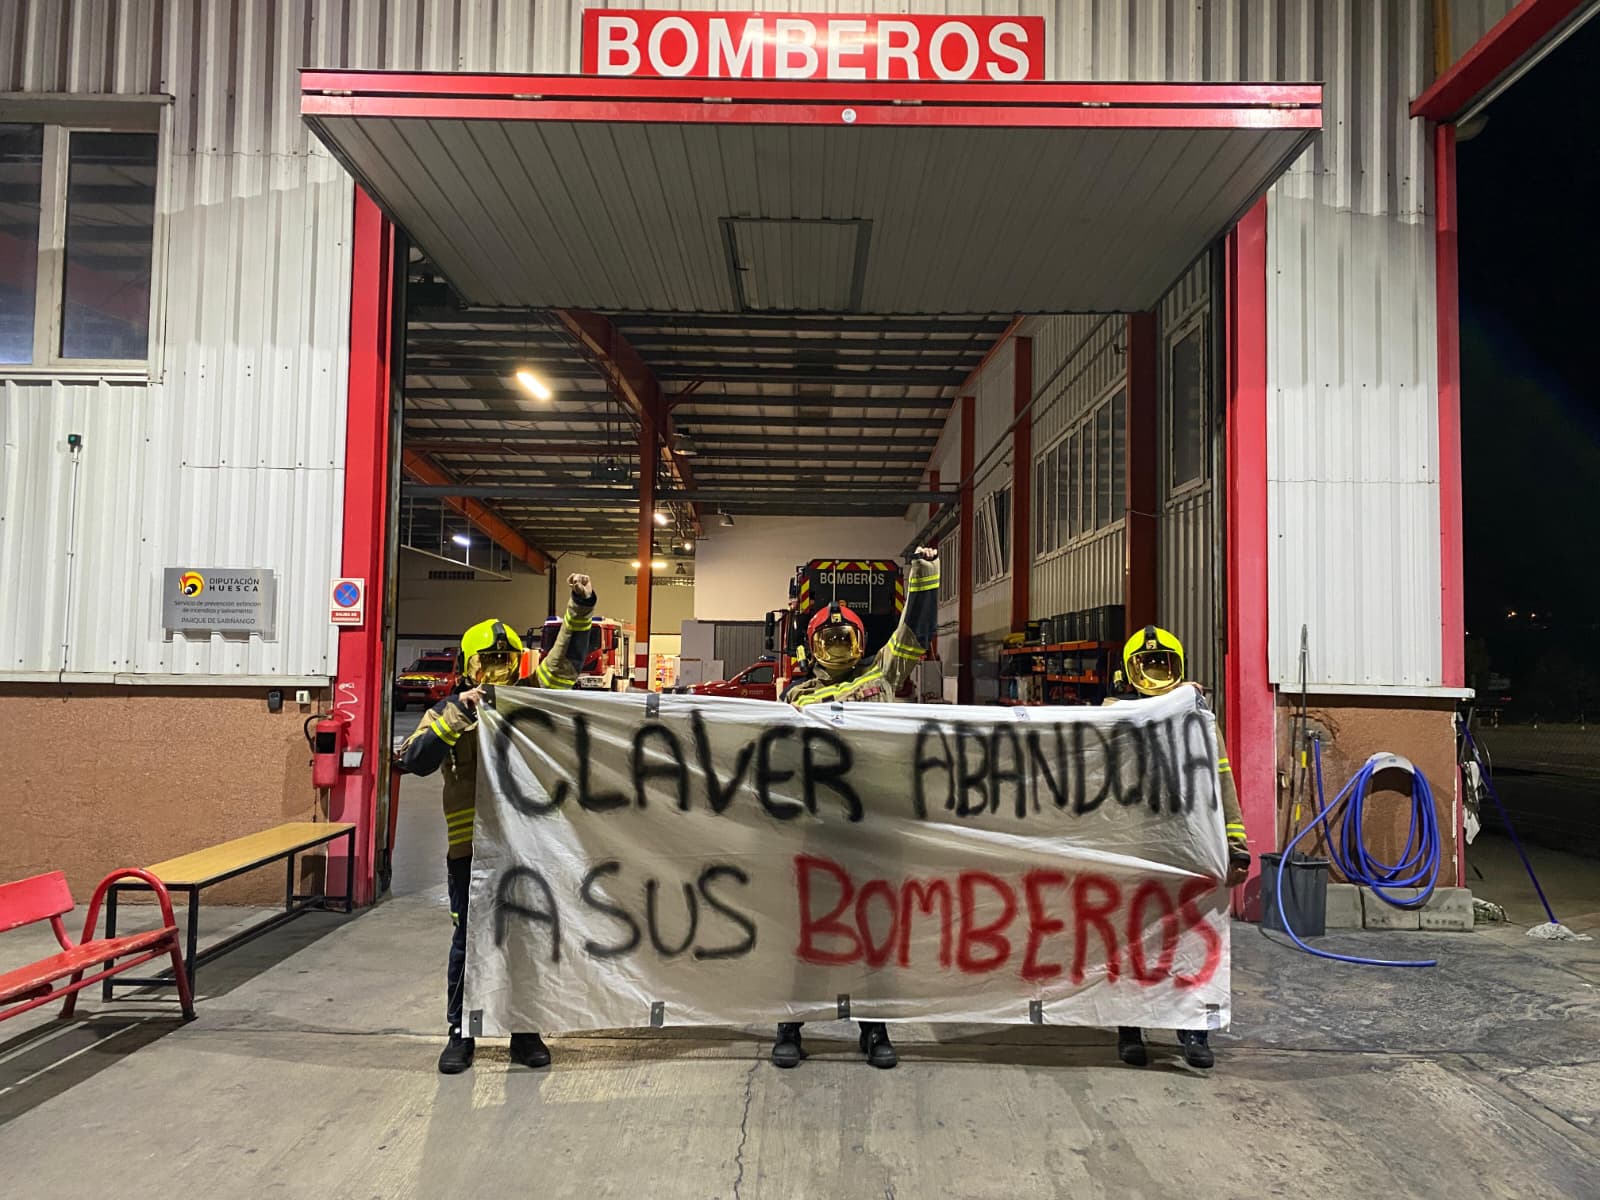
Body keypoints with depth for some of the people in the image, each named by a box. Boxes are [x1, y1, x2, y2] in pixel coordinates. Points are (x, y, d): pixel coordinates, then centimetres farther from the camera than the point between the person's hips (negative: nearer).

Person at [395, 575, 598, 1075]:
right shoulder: (449, 712, 3)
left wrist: (580, 609, -10)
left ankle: (525, 1031, 24)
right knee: (469, 940, 9)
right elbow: (413, 758, -12)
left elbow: (567, 658, 4)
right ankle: (460, 1034, 24)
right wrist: (458, 714, -22)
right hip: (472, 845, -2)